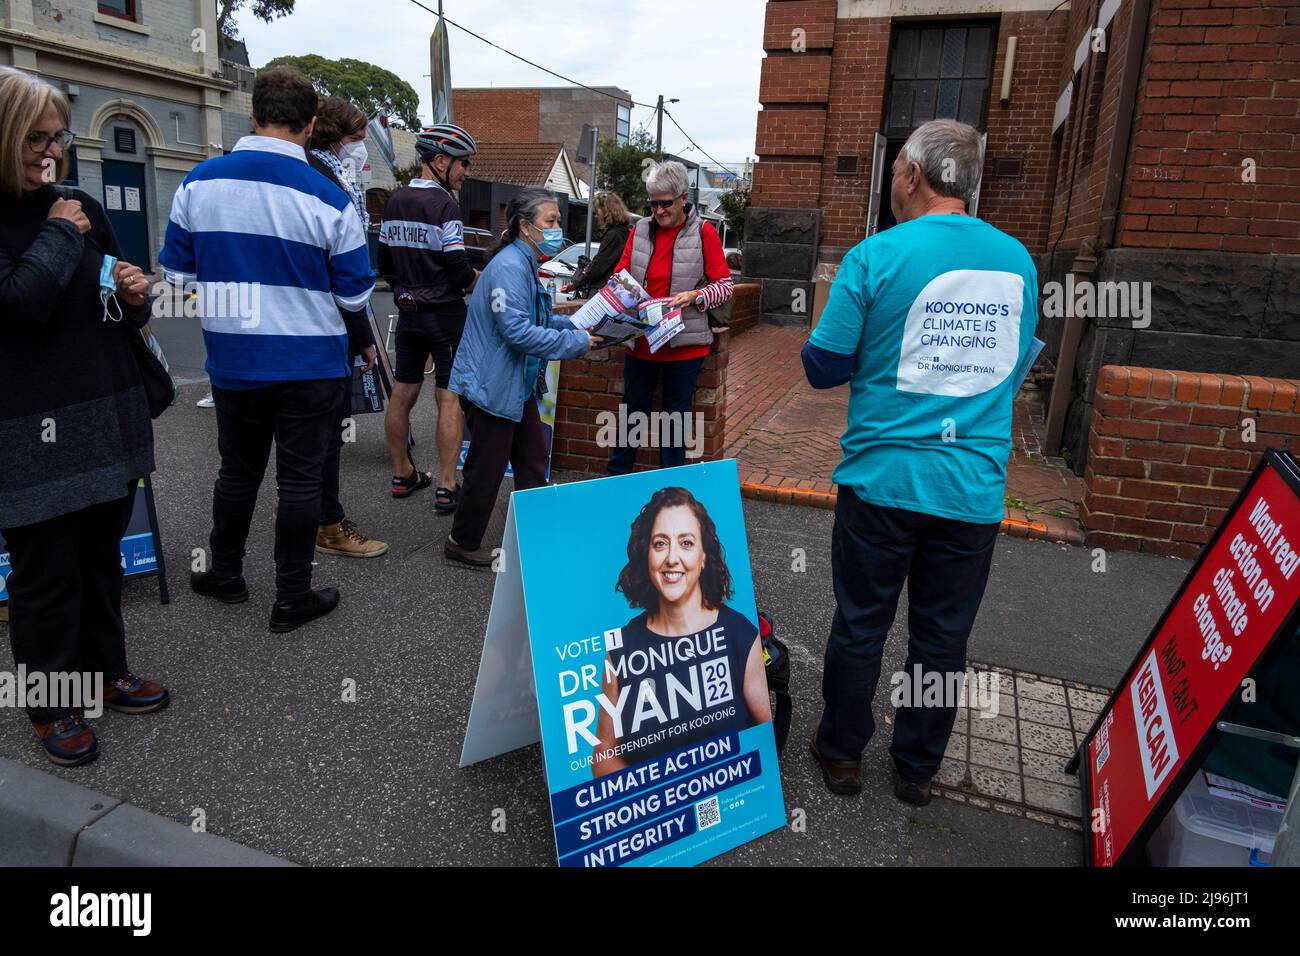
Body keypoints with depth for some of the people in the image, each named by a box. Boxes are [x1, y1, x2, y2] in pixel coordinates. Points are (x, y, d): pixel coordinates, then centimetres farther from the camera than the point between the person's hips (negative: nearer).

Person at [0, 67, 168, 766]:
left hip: (108, 416, 5)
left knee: (101, 554, 16)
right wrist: (58, 235, -10)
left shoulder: (81, 207, 10)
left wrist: (133, 297, -5)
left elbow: (123, 314, 17)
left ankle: (106, 671, 33)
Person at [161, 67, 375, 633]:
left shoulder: (199, 183, -3)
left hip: (231, 360, 3)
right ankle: (292, 599, 17)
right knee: (300, 479, 7)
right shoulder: (329, 199, -13)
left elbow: (178, 272, 4)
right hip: (309, 364, -3)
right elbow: (355, 294, -6)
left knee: (238, 469, 20)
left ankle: (225, 575, 36)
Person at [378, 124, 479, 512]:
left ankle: (402, 475, 23)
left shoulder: (394, 203, 9)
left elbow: (385, 267, 14)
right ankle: (446, 489, -3)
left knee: (402, 394, 12)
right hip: (444, 315, -7)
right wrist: (480, 278, 1)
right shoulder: (444, 205, -14)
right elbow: (459, 272, -18)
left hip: (407, 314, 8)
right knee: (450, 398, -4)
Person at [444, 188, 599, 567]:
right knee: (487, 468, 3)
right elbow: (517, 330, -28)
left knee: (532, 462, 16)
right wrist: (575, 343, -22)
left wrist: (576, 326, 6)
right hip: (491, 386, -10)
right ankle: (463, 543, 20)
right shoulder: (509, 266, -21)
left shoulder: (526, 263, 11)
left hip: (519, 383, 10)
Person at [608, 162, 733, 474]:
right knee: (632, 413, 14)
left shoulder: (704, 232, -6)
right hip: (640, 340, 3)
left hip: (684, 343, -3)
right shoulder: (640, 230, 4)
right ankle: (616, 478, 28)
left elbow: (724, 286, -5)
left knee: (676, 419, 8)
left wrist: (694, 296, -22)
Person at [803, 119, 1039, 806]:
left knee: (860, 626, 13)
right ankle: (917, 768, 32)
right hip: (974, 488, 4)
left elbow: (823, 366, -7)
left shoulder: (877, 256, -10)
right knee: (943, 636, 15)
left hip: (883, 480, -3)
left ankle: (841, 753, 30)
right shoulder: (1019, 260, 4)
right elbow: (1017, 360, 16)